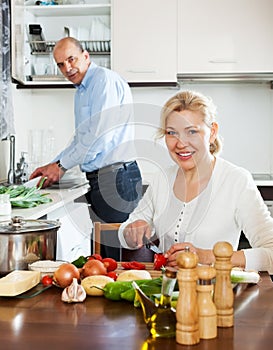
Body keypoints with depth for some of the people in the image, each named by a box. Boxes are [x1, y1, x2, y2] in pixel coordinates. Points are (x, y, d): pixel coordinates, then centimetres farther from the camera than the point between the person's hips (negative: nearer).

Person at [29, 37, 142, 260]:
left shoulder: (105, 80, -10)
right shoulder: (82, 91, 21)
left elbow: (100, 135, -18)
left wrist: (62, 166, -9)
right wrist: (52, 165, 19)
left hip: (116, 177, -10)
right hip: (99, 179, 10)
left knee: (115, 252, -7)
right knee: (102, 248, 11)